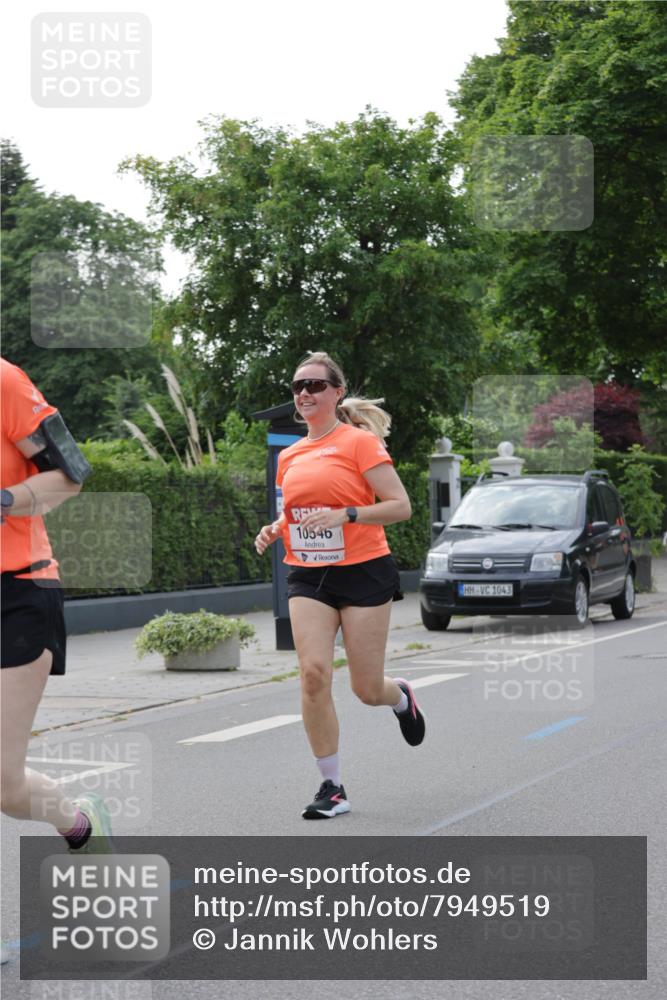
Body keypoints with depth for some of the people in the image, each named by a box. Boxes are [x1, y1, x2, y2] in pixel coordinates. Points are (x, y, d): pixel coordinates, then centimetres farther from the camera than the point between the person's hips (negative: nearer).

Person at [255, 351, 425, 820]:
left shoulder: (360, 441, -7)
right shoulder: (289, 456, 11)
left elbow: (401, 506, -12)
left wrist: (345, 515, -23)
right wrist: (274, 530, 3)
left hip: (364, 571, -4)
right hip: (308, 575, 4)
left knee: (367, 689, 1)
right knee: (314, 674, -12)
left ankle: (401, 696, 41)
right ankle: (332, 789, -2)